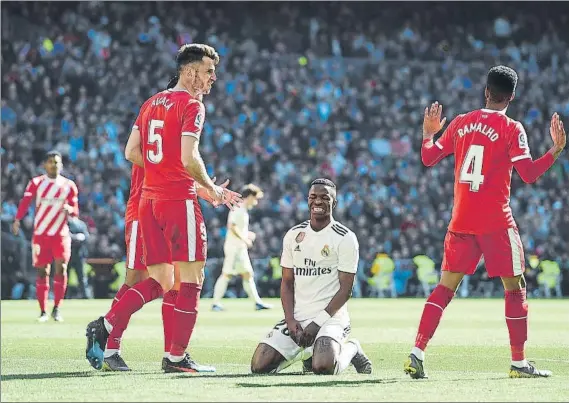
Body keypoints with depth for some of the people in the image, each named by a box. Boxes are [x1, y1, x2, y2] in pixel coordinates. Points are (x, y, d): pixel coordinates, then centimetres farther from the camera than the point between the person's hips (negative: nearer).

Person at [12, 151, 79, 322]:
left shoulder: (69, 185, 7)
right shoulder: (36, 183, 3)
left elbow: (75, 211, 10)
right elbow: (25, 202, -7)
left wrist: (69, 209, -13)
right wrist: (17, 220, -22)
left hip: (61, 234, 0)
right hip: (40, 234, 0)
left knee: (61, 268, -14)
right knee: (42, 271, 1)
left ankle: (56, 308, -6)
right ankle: (43, 311, 8)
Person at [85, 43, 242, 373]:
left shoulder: (152, 103, 15)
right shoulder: (192, 105, -8)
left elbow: (131, 153, 14)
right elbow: (189, 158, -18)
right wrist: (210, 188, -3)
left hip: (149, 199, 8)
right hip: (179, 198, -8)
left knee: (160, 281, 13)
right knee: (191, 277, 0)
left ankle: (106, 326, -2)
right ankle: (178, 357, 0)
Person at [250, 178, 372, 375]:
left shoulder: (345, 239, -4)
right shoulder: (293, 235, 11)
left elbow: (345, 290, -7)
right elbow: (287, 283, 11)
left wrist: (317, 322, -15)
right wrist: (290, 320, -5)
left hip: (330, 316, -5)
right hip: (296, 317, 5)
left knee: (323, 367, -33)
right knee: (259, 366, -11)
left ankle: (350, 349, 5)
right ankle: (307, 351, 17)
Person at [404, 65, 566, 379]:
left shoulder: (460, 123, 8)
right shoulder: (511, 129, -6)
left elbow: (429, 158, 13)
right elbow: (528, 175, -11)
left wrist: (428, 133, 24)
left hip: (460, 221, 4)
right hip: (496, 221, -4)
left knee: (446, 286, 9)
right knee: (515, 286, 6)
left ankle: (416, 354, -2)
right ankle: (519, 363, 4)